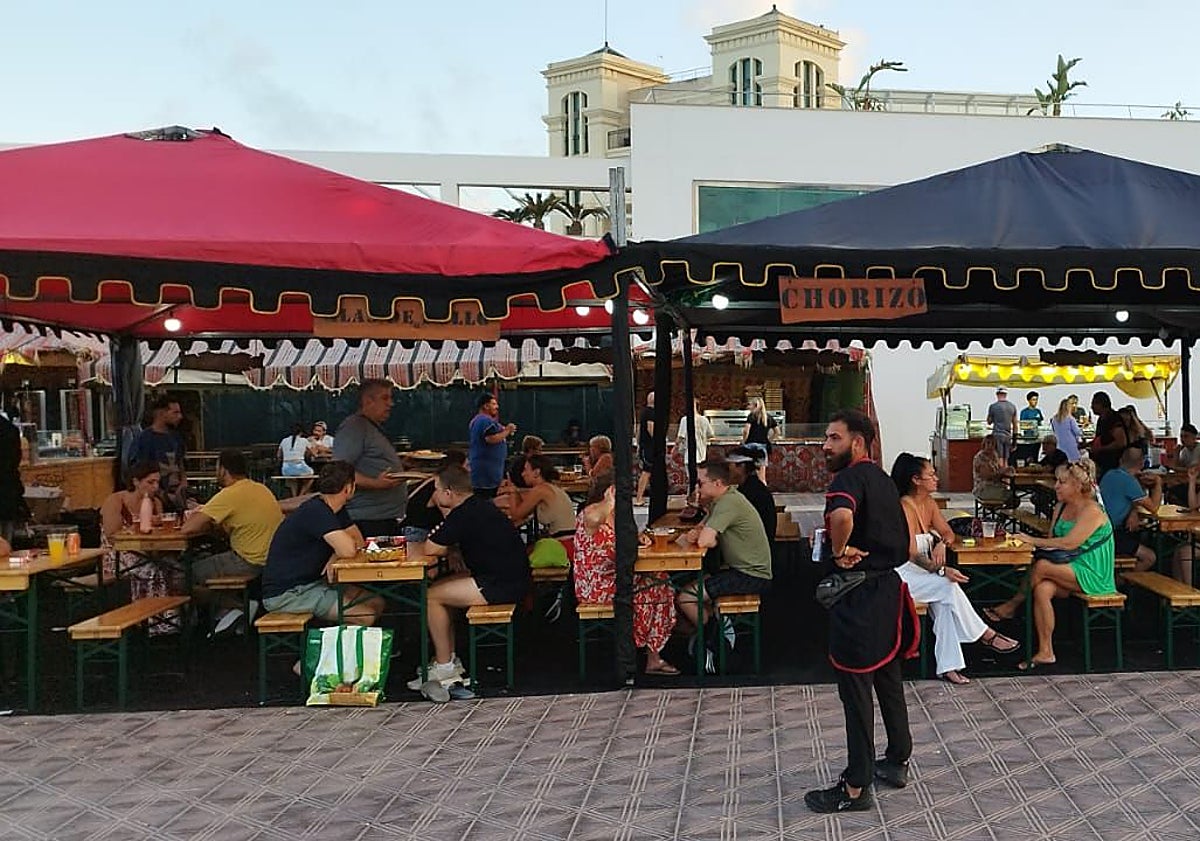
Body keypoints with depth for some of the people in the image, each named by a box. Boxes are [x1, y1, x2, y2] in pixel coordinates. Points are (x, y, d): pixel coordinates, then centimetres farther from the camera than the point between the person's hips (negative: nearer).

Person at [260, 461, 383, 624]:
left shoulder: (337, 510, 8)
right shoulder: (316, 512, -23)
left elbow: (359, 541, 9)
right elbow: (348, 550, -31)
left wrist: (335, 556, -12)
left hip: (312, 582, 10)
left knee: (377, 604, 0)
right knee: (366, 616, -20)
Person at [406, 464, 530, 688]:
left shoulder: (463, 515, -18)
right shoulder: (479, 504, 13)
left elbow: (430, 550, -14)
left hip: (503, 585, -10)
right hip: (513, 577, 10)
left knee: (430, 597, -5)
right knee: (439, 588, 17)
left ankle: (444, 667, 4)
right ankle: (450, 658, 21)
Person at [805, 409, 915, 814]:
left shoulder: (850, 477, -15)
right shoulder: (884, 481, 14)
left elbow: (842, 514, -39)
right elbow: (909, 547, 20)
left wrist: (839, 550, -23)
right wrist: (875, 552, 12)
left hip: (858, 597, -10)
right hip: (889, 589, 10)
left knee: (856, 688, -2)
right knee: (888, 678, 20)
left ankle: (856, 787, 5)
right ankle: (896, 761, 34)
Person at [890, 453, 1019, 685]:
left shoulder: (929, 503, 9)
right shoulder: (905, 506, -18)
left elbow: (948, 533, 12)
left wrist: (942, 544, -13)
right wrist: (941, 570, -36)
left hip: (920, 569, 8)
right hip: (902, 573, -7)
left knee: (945, 600, -21)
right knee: (948, 586, -27)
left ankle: (947, 666, -23)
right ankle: (984, 635, -11)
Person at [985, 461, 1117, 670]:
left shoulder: (1092, 512, -14)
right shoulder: (1060, 508, 13)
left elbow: (1069, 543, -25)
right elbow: (1052, 541, 10)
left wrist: (1033, 540, -21)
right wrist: (1030, 540, -11)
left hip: (1093, 576, -7)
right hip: (1070, 571, 7)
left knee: (1041, 567, -27)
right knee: (1042, 589, -24)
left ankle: (1012, 606, -3)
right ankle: (1045, 652, -23)